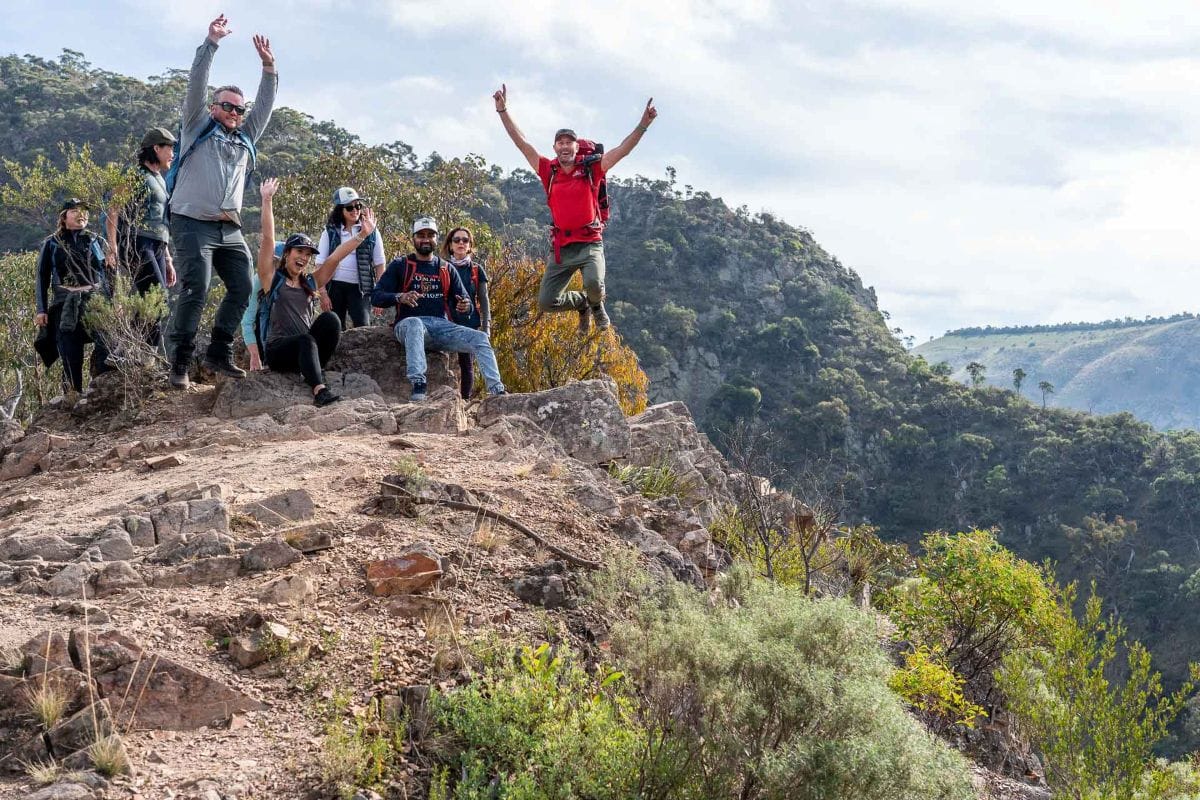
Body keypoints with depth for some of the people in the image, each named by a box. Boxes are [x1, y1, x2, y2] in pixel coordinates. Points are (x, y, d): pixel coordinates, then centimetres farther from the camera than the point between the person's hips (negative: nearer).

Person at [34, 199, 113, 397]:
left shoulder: (96, 241, 18)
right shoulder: (52, 244, 14)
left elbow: (109, 273, 18)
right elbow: (42, 278, 10)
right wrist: (41, 309, 1)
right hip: (65, 306, -1)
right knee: (71, 357, -5)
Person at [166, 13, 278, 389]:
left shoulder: (245, 139, 23)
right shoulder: (198, 126, 10)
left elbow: (264, 106, 19)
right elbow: (196, 85, 0)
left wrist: (268, 67, 10)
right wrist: (211, 43, -7)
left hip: (230, 229, 6)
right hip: (193, 222, -6)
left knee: (241, 288, -2)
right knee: (195, 290, -16)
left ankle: (219, 354, 8)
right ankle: (180, 362, -12)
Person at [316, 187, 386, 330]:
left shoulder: (371, 232, 6)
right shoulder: (330, 232, 7)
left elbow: (379, 264, 6)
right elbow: (321, 264, 4)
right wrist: (323, 293, -5)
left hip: (359, 287, -1)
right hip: (335, 286, 1)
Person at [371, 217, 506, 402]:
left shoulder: (447, 269, 20)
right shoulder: (400, 266, 10)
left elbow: (464, 300, 17)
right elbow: (376, 297, 2)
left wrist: (464, 305, -9)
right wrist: (400, 297, -19)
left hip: (442, 326, 4)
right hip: (408, 325, -4)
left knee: (480, 338, -18)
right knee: (415, 324, -40)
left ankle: (497, 391, -27)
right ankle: (417, 385, -53)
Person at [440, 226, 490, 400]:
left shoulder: (476, 270, 8)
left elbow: (484, 300, 9)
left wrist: (486, 325, 1)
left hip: (470, 322, 1)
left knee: (467, 363, 1)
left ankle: (466, 400, 6)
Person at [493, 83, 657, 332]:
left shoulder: (591, 170, 0)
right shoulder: (549, 171, 5)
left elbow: (622, 150, -6)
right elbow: (521, 142, 4)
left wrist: (644, 124, -18)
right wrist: (503, 110, -1)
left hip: (590, 243, -3)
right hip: (562, 246, 3)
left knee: (594, 283, -31)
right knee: (546, 302, -1)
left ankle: (597, 306, 8)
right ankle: (582, 304, 32)